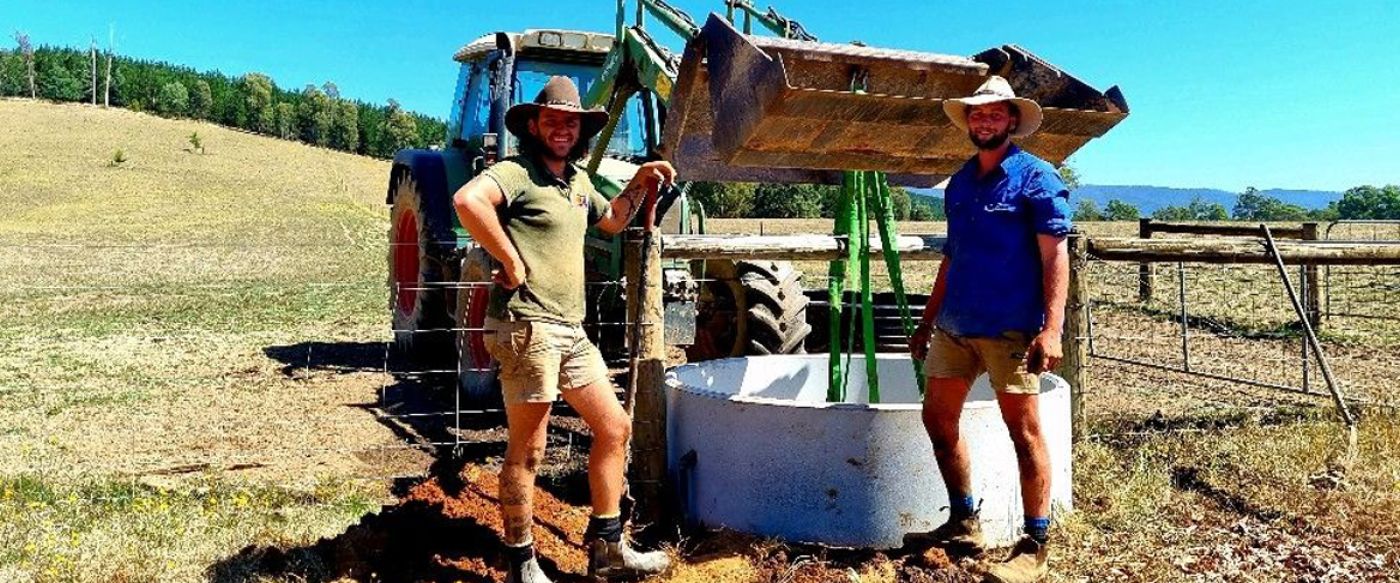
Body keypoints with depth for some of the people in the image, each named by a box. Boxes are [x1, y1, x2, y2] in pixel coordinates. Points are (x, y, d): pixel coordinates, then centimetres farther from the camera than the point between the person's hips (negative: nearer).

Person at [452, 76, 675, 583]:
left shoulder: (578, 181, 18)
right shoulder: (517, 172, -10)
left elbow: (611, 221, 35)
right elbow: (467, 200, -30)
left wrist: (640, 184, 21)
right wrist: (512, 262, -23)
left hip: (570, 330, 9)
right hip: (527, 326, -9)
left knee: (614, 428, 12)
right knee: (527, 451, 0)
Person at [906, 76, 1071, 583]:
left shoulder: (1035, 178, -4)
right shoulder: (960, 183, 15)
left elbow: (1055, 258, -10)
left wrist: (1051, 328, -20)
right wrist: (927, 321, 19)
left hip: (1010, 328, -7)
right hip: (955, 326, 7)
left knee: (1024, 430, -1)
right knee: (938, 418, 11)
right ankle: (963, 523, 27)